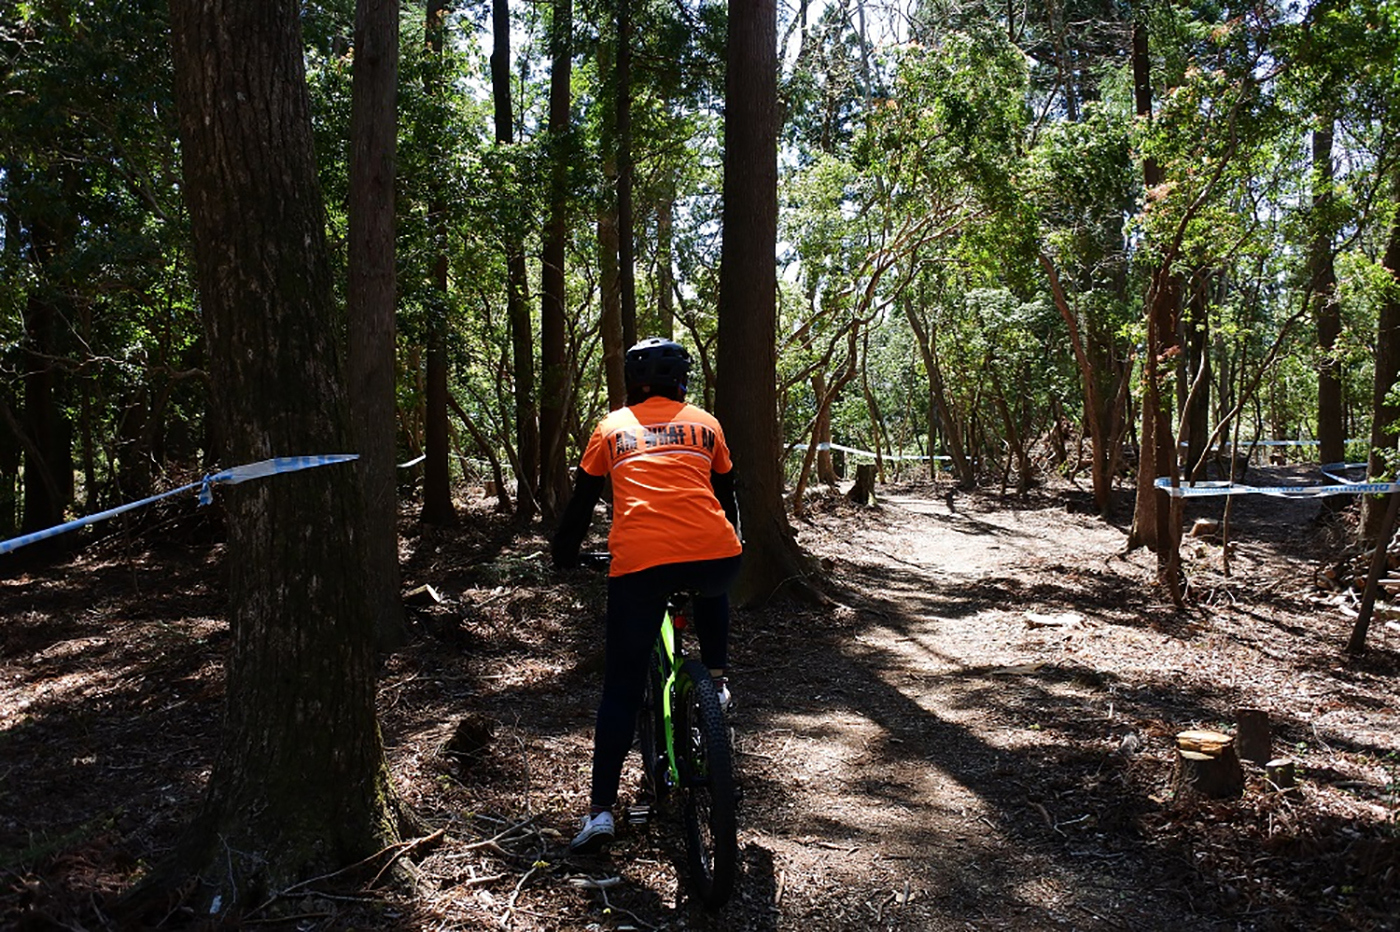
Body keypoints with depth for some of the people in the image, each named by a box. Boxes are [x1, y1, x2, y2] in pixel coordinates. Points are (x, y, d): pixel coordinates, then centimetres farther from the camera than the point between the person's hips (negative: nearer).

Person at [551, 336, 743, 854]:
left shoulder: (612, 427, 21)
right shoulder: (704, 423, 22)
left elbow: (582, 498, 24)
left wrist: (564, 550, 40)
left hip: (638, 562, -1)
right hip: (714, 555, 1)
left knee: (622, 690, 10)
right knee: (712, 593, 40)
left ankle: (600, 809, 8)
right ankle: (716, 681, 34)